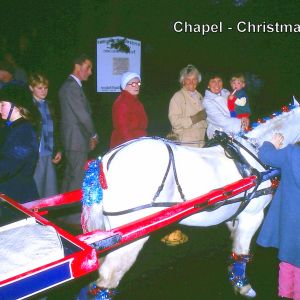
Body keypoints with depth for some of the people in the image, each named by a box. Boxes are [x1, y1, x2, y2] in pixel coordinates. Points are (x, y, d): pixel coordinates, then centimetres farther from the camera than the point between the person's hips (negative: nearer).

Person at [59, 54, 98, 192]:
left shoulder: (72, 85, 17)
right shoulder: (72, 86, -15)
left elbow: (84, 112, 16)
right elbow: (82, 114, -18)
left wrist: (90, 135, 12)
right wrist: (93, 135, -4)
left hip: (72, 140, 10)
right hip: (76, 140, -10)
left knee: (70, 175, 16)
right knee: (78, 178, -7)